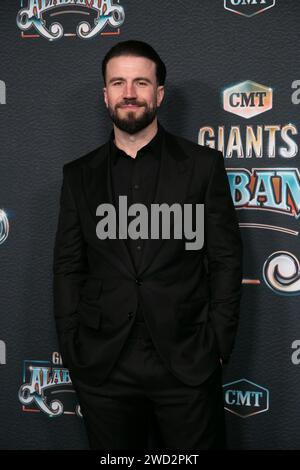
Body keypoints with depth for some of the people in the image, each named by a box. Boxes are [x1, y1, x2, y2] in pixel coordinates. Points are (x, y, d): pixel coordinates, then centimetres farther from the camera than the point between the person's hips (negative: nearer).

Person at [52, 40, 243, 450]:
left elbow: (226, 259, 1)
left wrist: (218, 344, -4)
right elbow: (67, 267, 8)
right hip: (102, 368, 2)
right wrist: (71, 350, 1)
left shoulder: (203, 165, 2)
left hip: (187, 363, -1)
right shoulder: (79, 175, 8)